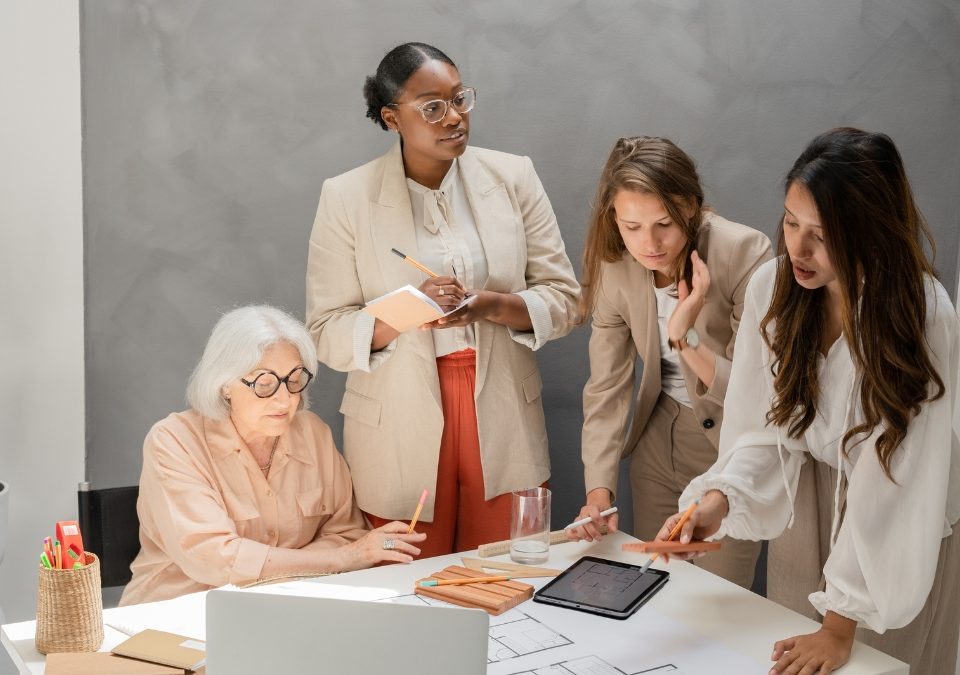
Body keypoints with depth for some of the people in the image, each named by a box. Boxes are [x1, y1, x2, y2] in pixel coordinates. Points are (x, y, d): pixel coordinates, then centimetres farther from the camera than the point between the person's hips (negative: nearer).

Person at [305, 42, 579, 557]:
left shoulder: (513, 177, 2)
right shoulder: (346, 198, -4)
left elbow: (565, 299, 2)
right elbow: (327, 334, -4)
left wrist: (493, 306, -17)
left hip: (502, 420, 2)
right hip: (401, 434, -2)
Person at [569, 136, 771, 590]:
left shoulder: (746, 256, -25)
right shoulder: (614, 265, -13)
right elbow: (606, 388, -10)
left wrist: (687, 338, -37)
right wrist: (599, 490, -20)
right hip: (660, 437, 4)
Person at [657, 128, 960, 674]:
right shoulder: (773, 287, -14)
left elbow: (891, 483, -26)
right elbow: (765, 429, -10)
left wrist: (841, 626, -25)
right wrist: (719, 499, -30)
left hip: (900, 540, -3)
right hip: (805, 513, 4)